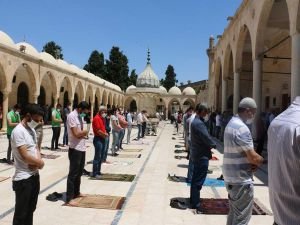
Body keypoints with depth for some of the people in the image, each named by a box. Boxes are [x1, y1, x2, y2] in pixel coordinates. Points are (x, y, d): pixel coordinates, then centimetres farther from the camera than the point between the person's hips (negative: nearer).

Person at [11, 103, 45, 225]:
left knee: (30, 209, 20)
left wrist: (37, 162, -10)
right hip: (23, 178, -8)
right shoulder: (18, 131, -19)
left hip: (35, 175, 8)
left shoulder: (32, 130, 9)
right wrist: (40, 163, -8)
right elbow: (25, 156, -24)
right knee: (21, 213, 5)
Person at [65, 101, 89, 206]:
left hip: (82, 148, 9)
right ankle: (69, 199, 4)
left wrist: (83, 133, -5)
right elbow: (76, 133, -22)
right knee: (73, 173, -3)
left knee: (79, 172, 20)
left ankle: (76, 192, 35)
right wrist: (85, 131, -5)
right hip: (75, 149, -9)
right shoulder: (72, 116, -17)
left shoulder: (79, 116, 12)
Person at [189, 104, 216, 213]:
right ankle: (196, 206, 3)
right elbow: (206, 137, -22)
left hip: (197, 154, 11)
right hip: (202, 155, -11)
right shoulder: (199, 123, -21)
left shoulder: (195, 121, 12)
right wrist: (213, 145, -4)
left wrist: (209, 145, 6)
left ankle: (193, 201, 30)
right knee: (198, 182, -4)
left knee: (195, 180, 19)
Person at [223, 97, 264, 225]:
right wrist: (263, 160, -1)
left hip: (232, 177, 10)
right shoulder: (242, 128, -21)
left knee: (234, 213, 21)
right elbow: (253, 158, -22)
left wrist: (254, 161, -1)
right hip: (241, 180, -10)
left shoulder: (231, 124, 11)